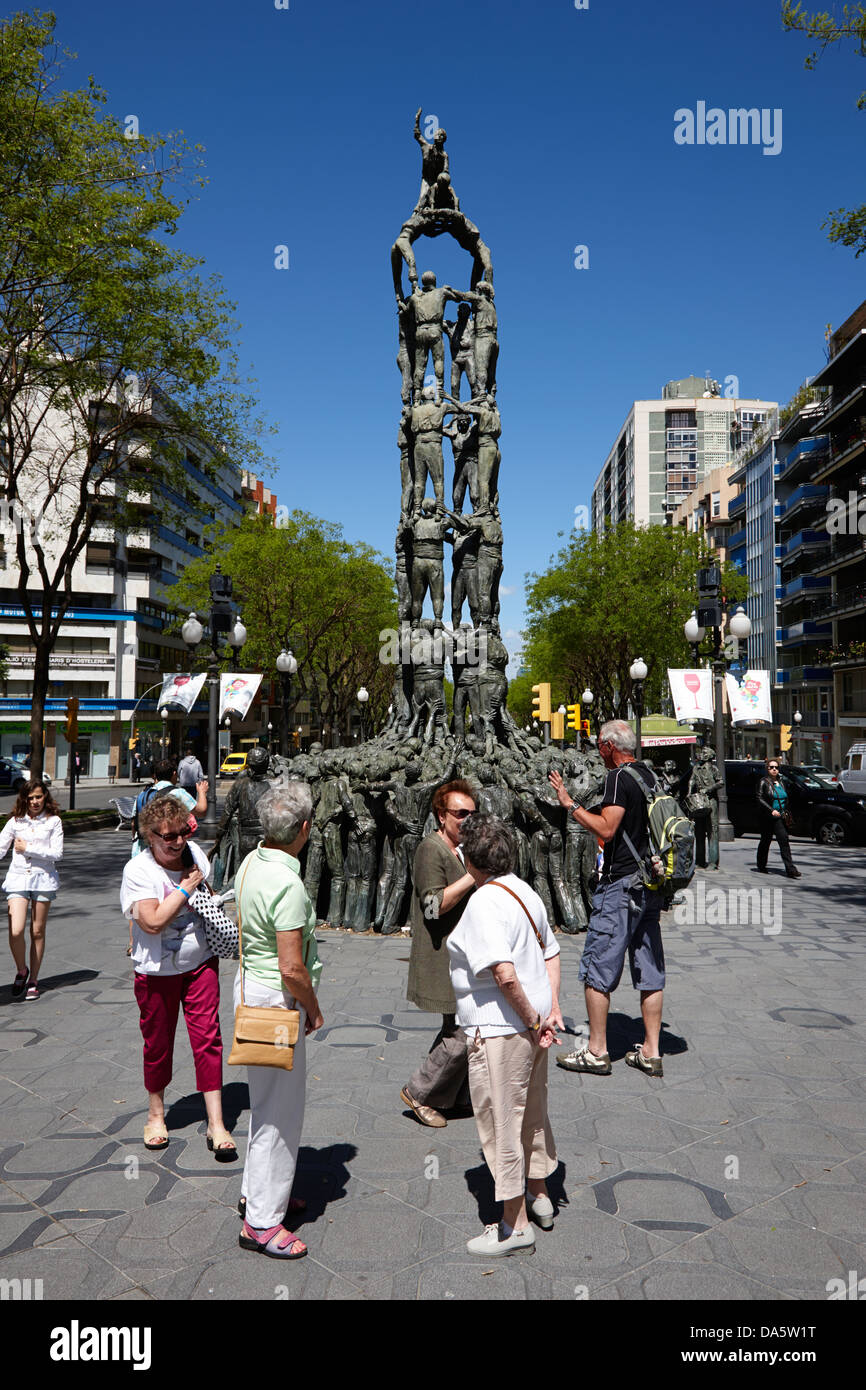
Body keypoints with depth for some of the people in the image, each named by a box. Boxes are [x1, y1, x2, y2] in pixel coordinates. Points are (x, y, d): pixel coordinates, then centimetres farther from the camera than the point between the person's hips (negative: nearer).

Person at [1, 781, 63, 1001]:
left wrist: (28, 848, -10)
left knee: (37, 932, 6)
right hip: (18, 877, 1)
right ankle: (21, 970, 15)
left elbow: (57, 853, -7)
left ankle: (33, 981, 20)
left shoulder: (53, 821, 0)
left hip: (43, 878, -1)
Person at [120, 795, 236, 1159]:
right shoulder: (138, 870, -18)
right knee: (158, 1043, 12)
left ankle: (216, 1123, 7)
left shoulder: (194, 853, -3)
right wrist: (186, 888, -23)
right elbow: (153, 922, -28)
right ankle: (156, 1113, 35)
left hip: (201, 964, 3)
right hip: (158, 972, -3)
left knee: (207, 1038, 0)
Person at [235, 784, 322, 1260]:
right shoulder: (287, 885, -27)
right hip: (277, 1002, -10)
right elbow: (292, 968, -27)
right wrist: (314, 1009, -8)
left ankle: (256, 1190, 39)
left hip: (251, 986, 10)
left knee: (268, 1100, 23)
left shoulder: (251, 862, 2)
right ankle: (262, 1221, 16)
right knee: (279, 1110, 3)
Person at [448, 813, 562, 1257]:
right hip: (530, 1026, 9)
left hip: (499, 1031, -9)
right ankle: (539, 1195, 42)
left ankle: (515, 1225, 18)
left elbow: (504, 974, -30)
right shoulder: (526, 893, 5)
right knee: (533, 1112, 24)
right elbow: (550, 953, 11)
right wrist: (551, 1008, 6)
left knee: (501, 1123, 5)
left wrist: (533, 1019, -17)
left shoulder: (483, 903, -22)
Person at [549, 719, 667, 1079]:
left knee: (597, 968, 1)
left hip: (620, 884, -9)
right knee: (649, 971, 10)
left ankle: (596, 1051, 6)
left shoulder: (619, 777, -13)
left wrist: (569, 803, -13)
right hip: (650, 884, 9)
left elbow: (606, 828, -21)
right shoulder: (650, 776, 12)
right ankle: (650, 1052, 16)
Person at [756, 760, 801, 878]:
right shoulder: (764, 782, -4)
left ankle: (790, 869, -12)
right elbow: (760, 799, -12)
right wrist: (772, 810, -20)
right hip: (767, 818, -4)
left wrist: (785, 812, 9)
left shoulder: (781, 782, 14)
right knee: (765, 841, 7)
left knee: (784, 841, -6)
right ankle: (761, 866, 24)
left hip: (780, 817, 4)